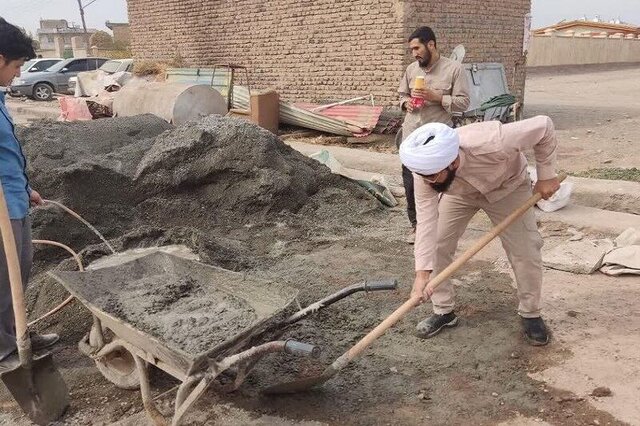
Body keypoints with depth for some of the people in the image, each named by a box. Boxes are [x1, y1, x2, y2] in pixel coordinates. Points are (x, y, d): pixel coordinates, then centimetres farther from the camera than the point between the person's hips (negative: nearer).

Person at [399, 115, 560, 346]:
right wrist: (423, 272, -43)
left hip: (507, 186, -2)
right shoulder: (425, 171, -34)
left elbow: (543, 125, -30)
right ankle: (443, 311, 14)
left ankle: (531, 314, 17)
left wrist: (546, 175, -22)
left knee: (526, 251, -7)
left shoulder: (491, 143, -45)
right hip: (458, 193, 2)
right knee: (436, 247, -6)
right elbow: (426, 221, -35)